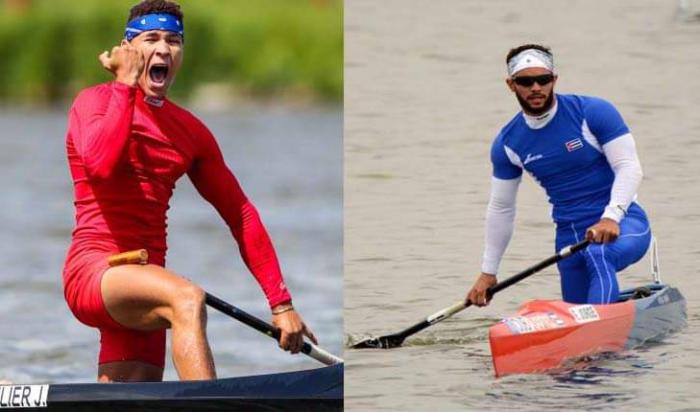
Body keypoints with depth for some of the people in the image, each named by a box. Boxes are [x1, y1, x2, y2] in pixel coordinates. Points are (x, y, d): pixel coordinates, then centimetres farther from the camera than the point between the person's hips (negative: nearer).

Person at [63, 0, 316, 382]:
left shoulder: (191, 131, 16)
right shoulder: (95, 102, 0)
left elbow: (241, 214, 15)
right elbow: (100, 163, -23)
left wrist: (280, 303, 8)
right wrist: (126, 84, -11)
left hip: (141, 287, 7)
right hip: (92, 270, -7)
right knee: (187, 299, -34)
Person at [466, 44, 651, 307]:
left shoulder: (593, 113, -9)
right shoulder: (508, 144, 4)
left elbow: (629, 168, -13)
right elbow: (500, 208, 14)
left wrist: (610, 217, -29)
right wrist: (488, 272, 14)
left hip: (621, 223, -5)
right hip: (570, 234, 5)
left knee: (598, 255, -38)